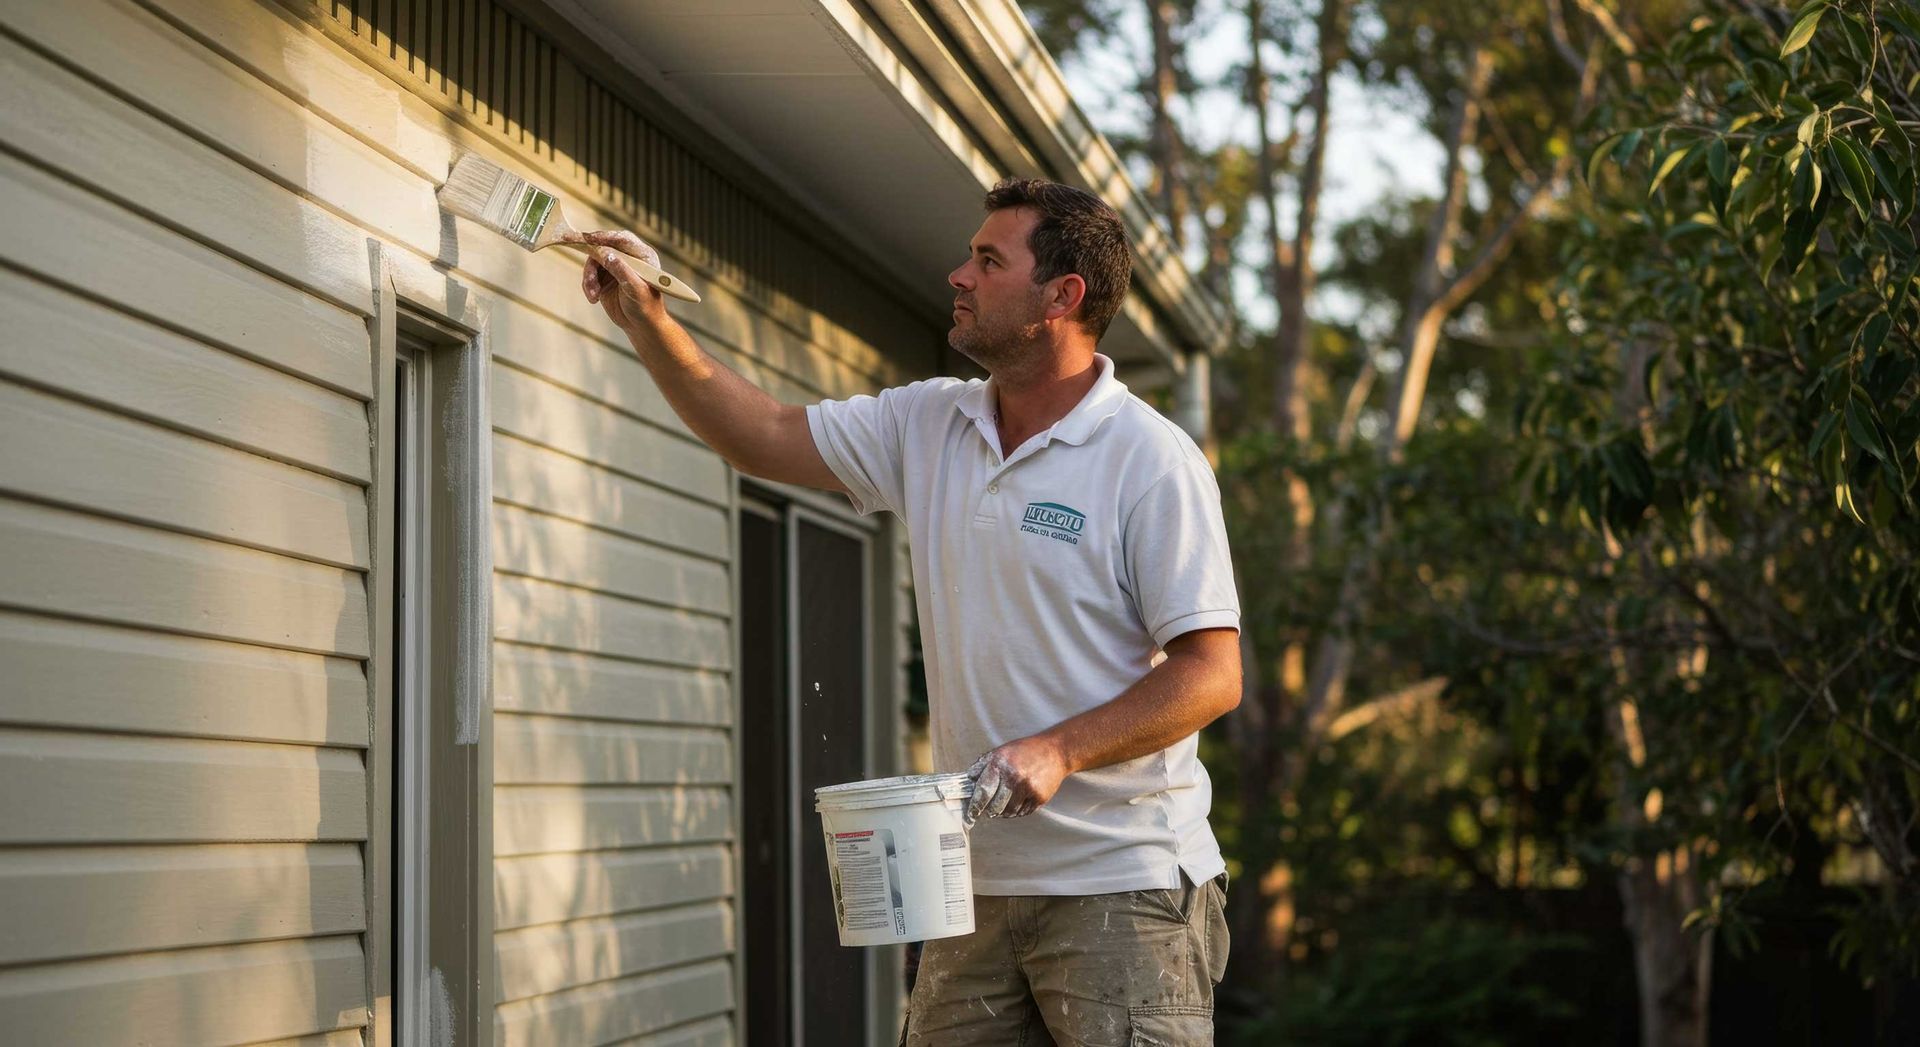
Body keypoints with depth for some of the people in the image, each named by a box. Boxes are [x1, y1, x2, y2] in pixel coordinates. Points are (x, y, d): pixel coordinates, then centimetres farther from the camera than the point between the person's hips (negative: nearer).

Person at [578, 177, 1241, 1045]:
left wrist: (1059, 751, -24)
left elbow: (1212, 674, -14)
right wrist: (647, 321, 6)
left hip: (1125, 886, -6)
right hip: (978, 884, 6)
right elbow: (764, 437, 14)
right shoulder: (925, 427, 10)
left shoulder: (1151, 461, -11)